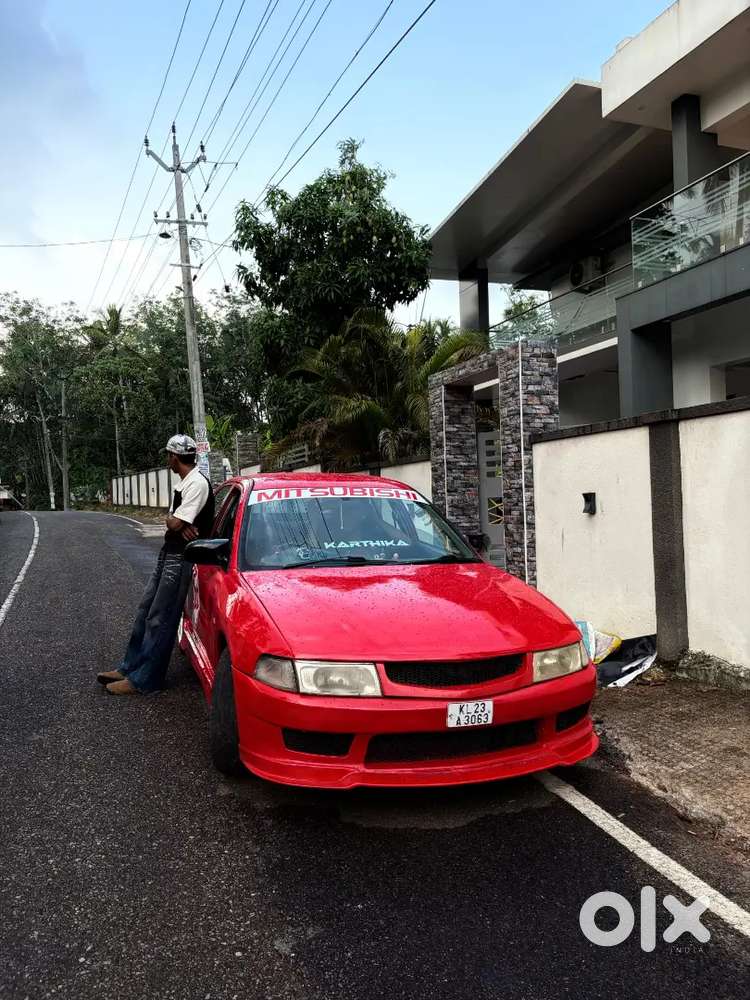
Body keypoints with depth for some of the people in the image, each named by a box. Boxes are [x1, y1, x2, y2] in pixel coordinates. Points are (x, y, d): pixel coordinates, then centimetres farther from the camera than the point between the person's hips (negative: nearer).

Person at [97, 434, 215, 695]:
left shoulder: (197, 483, -17)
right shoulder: (185, 483, 16)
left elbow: (174, 523, -21)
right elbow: (173, 521, 14)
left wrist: (174, 522, 2)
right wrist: (180, 525, -9)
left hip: (181, 557, -10)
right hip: (168, 553, 10)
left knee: (159, 619, -5)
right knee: (145, 611, 15)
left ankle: (143, 680, 3)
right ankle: (130, 668, 26)